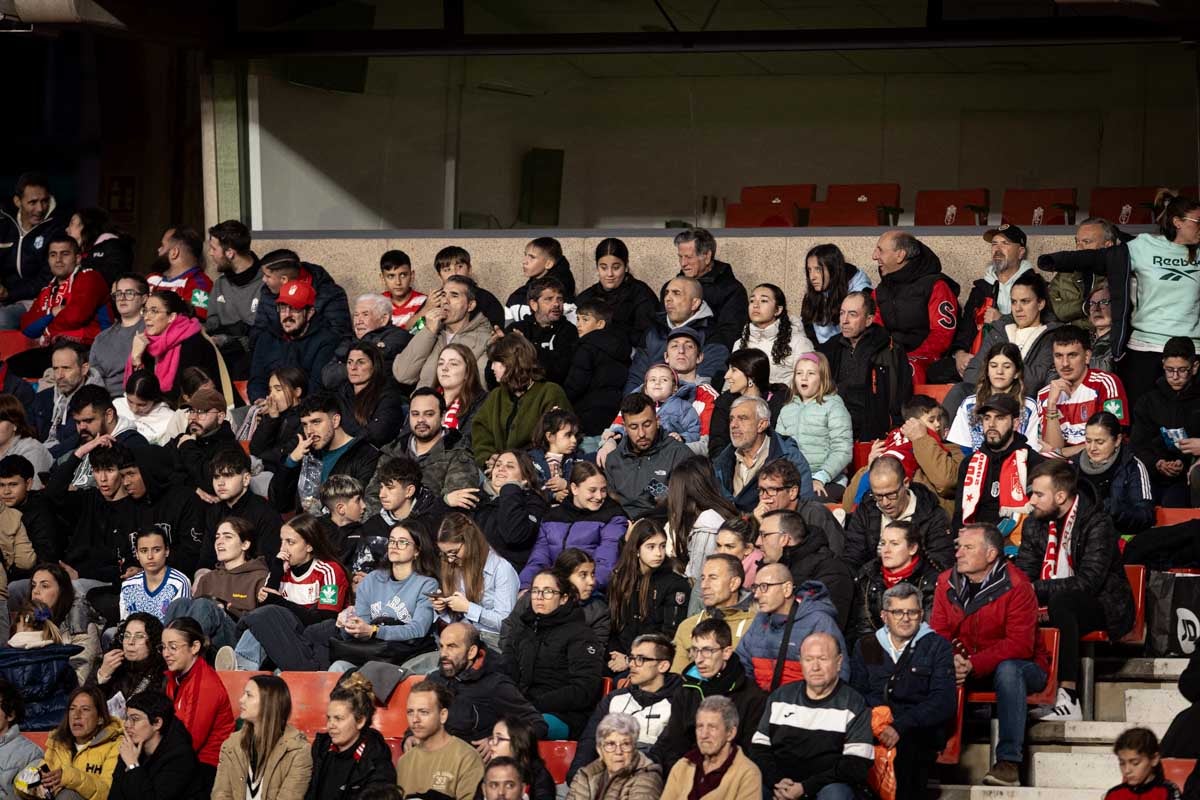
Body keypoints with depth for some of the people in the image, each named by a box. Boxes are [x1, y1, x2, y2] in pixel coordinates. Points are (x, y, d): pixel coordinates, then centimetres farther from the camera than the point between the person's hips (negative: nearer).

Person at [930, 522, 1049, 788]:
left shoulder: (1016, 586, -17)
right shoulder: (948, 582, -1)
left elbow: (1020, 646, -23)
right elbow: (937, 632, 0)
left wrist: (973, 665, -31)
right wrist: (952, 660, -24)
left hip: (1018, 667, -5)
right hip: (965, 667, 5)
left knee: (1007, 669, -38)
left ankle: (1009, 761, -39)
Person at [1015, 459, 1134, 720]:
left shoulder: (1098, 524, -15)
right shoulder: (1035, 525, 6)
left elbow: (1088, 581, -25)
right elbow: (1022, 574, 6)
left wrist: (1037, 589, -28)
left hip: (1103, 608, -6)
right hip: (1061, 608, 6)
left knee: (1060, 600, -38)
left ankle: (1068, 697, -42)